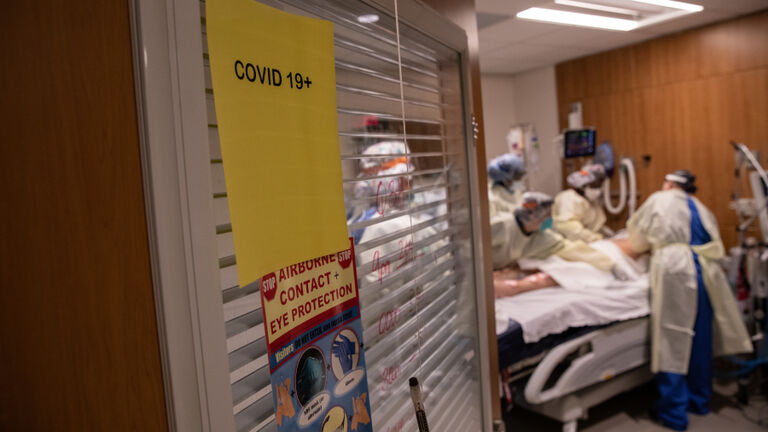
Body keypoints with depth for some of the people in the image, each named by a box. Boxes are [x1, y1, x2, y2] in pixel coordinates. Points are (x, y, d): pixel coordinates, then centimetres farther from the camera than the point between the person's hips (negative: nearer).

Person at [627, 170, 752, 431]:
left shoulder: (660, 200, 9)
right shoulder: (701, 209, 22)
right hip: (705, 273, 6)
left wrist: (647, 245, 38)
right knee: (700, 339, 16)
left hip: (674, 271, -6)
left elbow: (637, 230, 17)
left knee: (672, 342, -1)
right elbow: (715, 244, 20)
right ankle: (699, 400, 31)